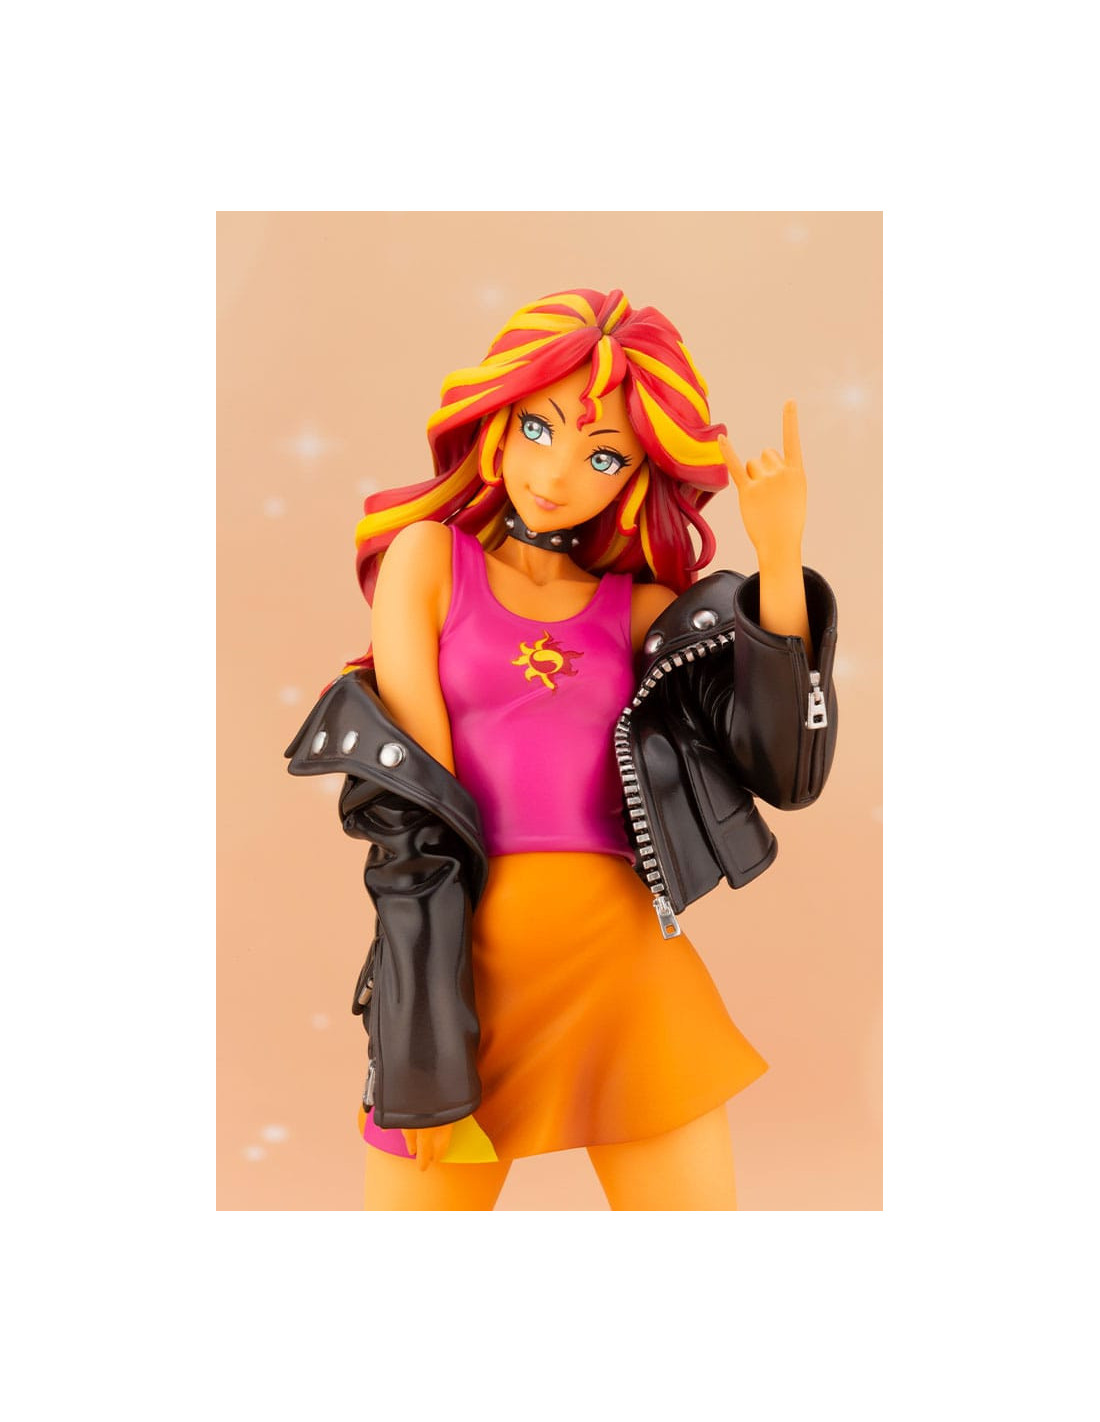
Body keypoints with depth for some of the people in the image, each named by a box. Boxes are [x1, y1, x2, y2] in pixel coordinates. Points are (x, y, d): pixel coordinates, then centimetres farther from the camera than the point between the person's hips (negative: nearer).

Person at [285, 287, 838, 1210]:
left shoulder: (642, 607, 10)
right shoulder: (428, 554, 7)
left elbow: (788, 771, -2)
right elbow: (414, 806, -4)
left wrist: (781, 562, -9)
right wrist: (430, 1044, -11)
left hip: (628, 955, 2)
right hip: (468, 950, -2)